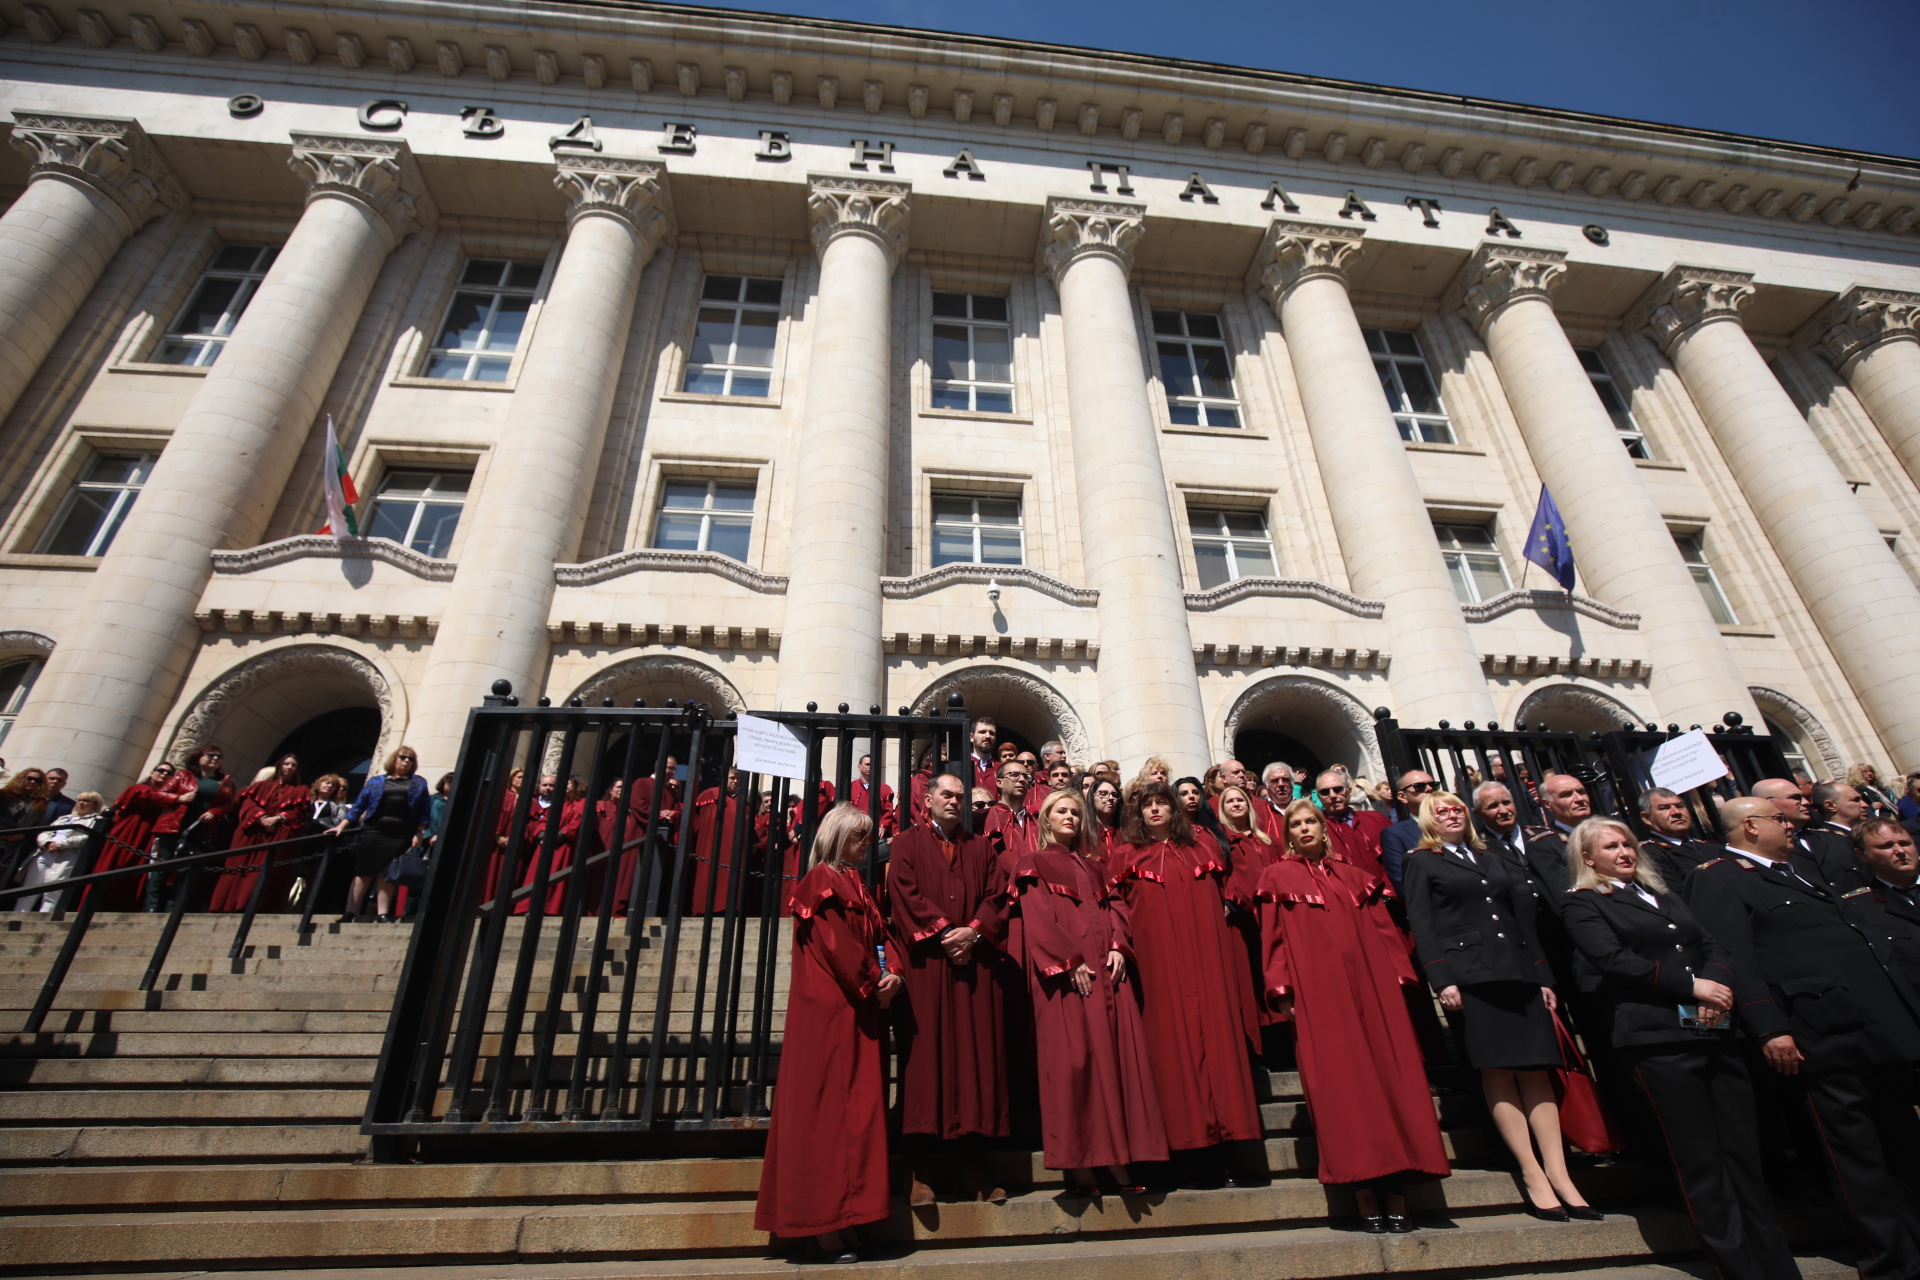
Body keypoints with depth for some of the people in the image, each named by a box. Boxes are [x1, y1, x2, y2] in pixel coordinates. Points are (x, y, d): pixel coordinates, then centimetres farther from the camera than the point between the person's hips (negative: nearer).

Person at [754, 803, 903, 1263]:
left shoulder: (858, 885, 18)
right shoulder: (821, 881, -8)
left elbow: (881, 934, 13)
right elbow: (836, 944, -16)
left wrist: (893, 973, -5)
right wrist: (873, 985, -10)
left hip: (859, 1010, 9)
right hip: (829, 1011, -9)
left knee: (858, 1109, 9)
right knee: (826, 1108, -4)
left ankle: (844, 1222, 17)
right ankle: (825, 1230, 3)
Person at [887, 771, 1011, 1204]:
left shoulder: (982, 846, 18)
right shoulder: (907, 843, 11)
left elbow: (997, 896, 7)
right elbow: (905, 893, -2)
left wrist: (973, 931, -10)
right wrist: (943, 931, -12)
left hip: (974, 958, 3)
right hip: (925, 961, -2)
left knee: (976, 1050, 0)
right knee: (926, 1051, -5)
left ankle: (971, 1158, 8)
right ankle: (921, 1166, 2)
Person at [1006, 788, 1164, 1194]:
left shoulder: (1092, 867, 25)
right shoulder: (1033, 863, 7)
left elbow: (1114, 907, 15)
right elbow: (1038, 918, -4)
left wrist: (1118, 947, -5)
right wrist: (1070, 962, -15)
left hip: (1106, 968, 5)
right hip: (1063, 972, -5)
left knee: (1117, 1053, -1)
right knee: (1072, 1057, -8)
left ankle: (1117, 1161, 2)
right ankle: (1079, 1163, -3)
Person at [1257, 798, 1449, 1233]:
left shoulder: (1355, 876, 19)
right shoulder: (1277, 877, 9)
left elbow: (1383, 930, 15)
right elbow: (1273, 936, 2)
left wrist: (1397, 977, 2)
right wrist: (1281, 989, -8)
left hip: (1369, 983, 3)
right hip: (1317, 989, -3)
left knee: (1388, 1072, -3)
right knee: (1339, 1081, -7)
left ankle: (1396, 1198, 2)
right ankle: (1367, 1199, -3)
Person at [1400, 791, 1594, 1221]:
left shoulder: (1492, 859, 22)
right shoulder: (1422, 862, 7)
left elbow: (1524, 917, 19)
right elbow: (1421, 924, -2)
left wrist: (1543, 975, 9)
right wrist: (1442, 979, -12)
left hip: (1520, 971, 5)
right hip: (1470, 975, -4)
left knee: (1536, 1070, -1)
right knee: (1497, 1071, -5)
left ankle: (1559, 1174, 2)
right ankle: (1533, 1175, 0)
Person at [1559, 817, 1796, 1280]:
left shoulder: (1664, 895, 23)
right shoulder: (1583, 905, 2)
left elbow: (1713, 947, 16)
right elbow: (1614, 960, -10)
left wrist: (1718, 983, -5)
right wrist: (1692, 986, -13)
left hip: (1714, 1030, 6)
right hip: (1658, 1037, -6)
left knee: (1745, 1159, 5)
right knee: (1702, 1166, -1)